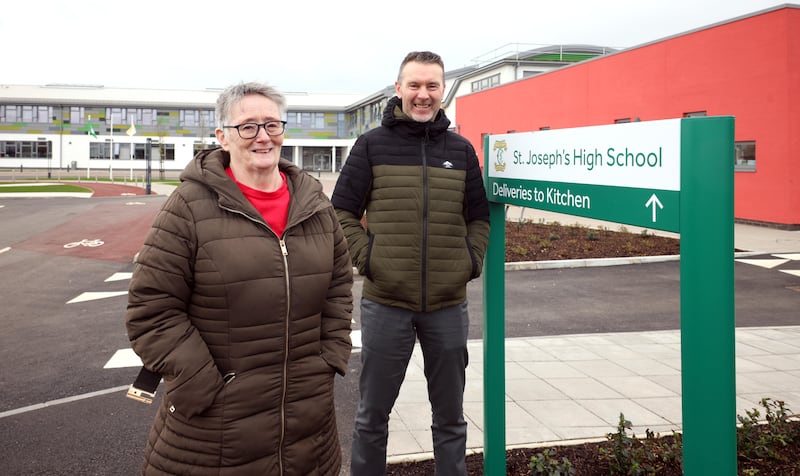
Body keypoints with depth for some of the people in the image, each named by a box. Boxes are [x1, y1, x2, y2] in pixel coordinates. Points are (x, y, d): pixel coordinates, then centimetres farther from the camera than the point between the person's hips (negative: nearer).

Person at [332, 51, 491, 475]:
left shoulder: (461, 150, 7)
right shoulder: (372, 145, 0)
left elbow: (479, 218, 14)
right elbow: (342, 212, 2)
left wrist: (472, 261, 0)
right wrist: (365, 258, -9)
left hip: (448, 305, 2)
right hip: (385, 302, -2)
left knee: (450, 416, 16)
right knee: (373, 414, 12)